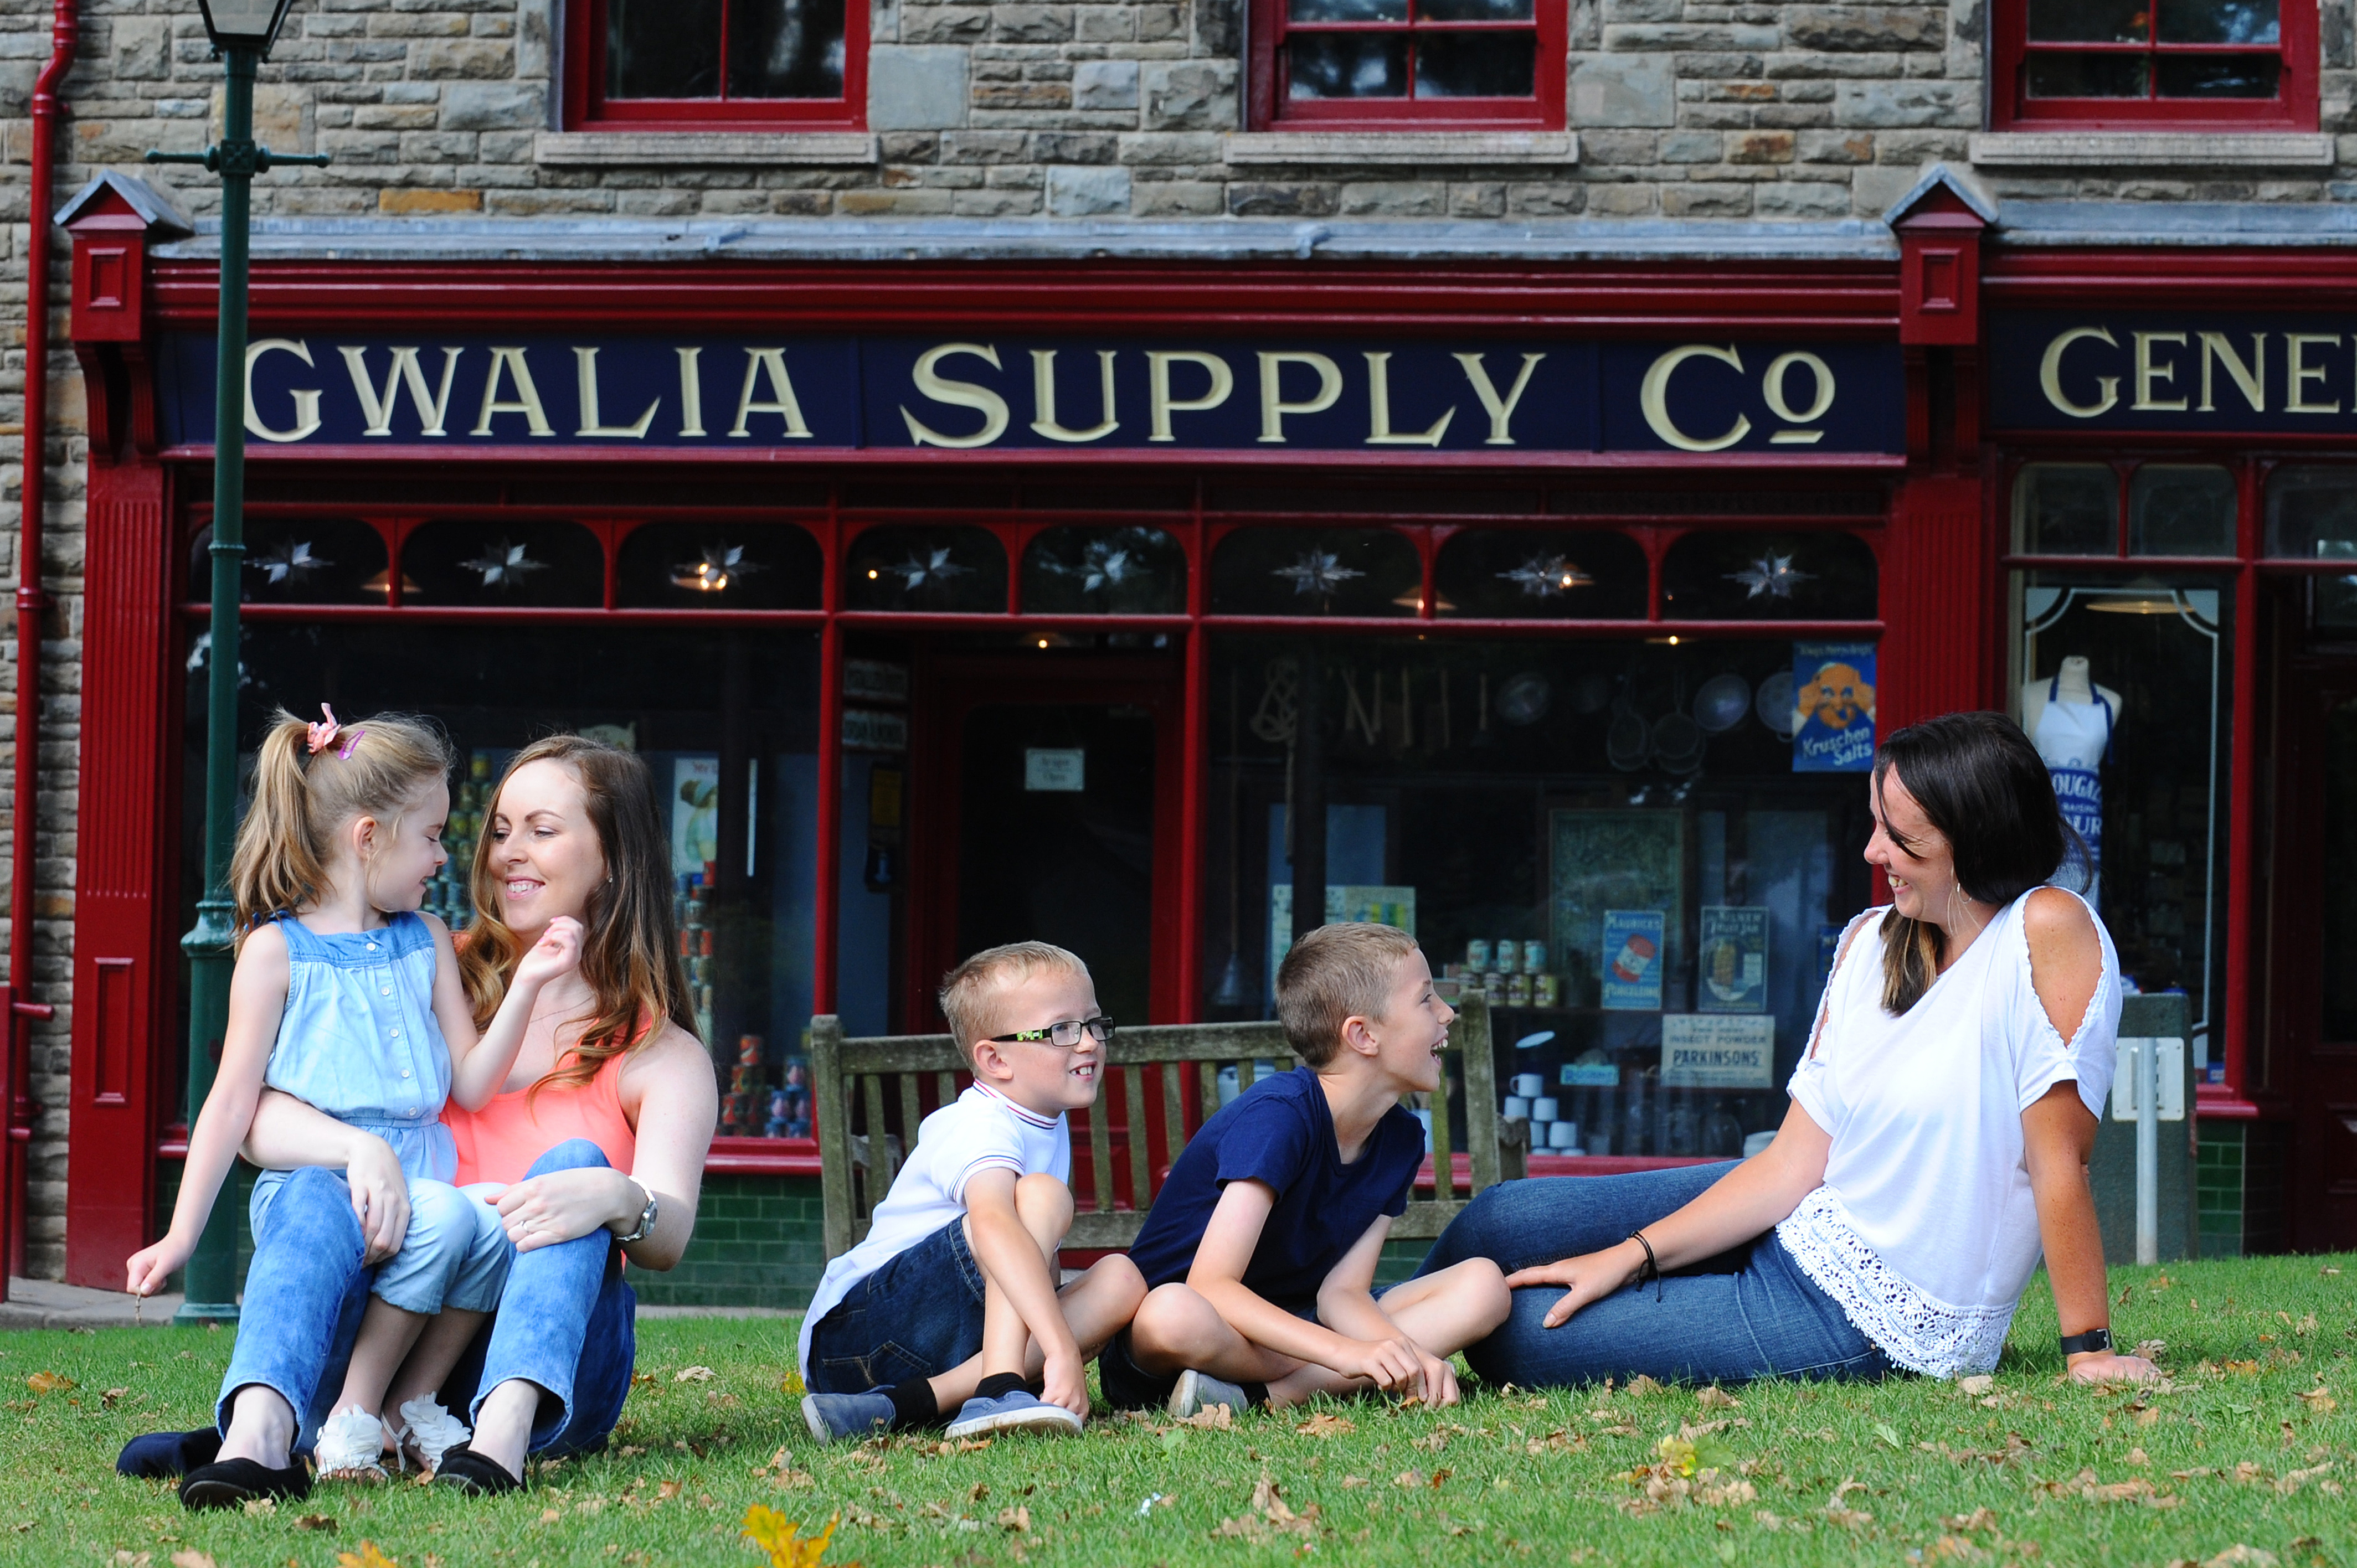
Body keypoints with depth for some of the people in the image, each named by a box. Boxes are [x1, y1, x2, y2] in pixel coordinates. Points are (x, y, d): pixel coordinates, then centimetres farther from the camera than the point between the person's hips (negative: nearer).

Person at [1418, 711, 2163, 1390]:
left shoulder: (2049, 932, -21)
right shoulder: (1870, 943, 2)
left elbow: (2059, 1157, -21)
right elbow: (1796, 1161, 1)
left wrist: (2089, 1349, -19)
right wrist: (1627, 1256, -5)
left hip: (1878, 1323, -7)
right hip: (1797, 1233, 7)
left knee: (1514, 1336, -7)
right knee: (1498, 1223, 5)